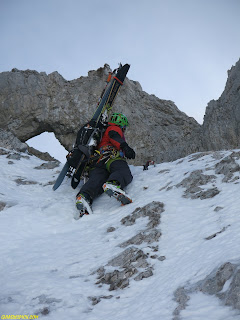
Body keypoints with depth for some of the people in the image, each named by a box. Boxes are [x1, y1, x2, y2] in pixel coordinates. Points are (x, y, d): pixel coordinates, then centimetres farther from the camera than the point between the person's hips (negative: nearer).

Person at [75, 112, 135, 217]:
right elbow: (114, 136, -1)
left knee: (96, 180, -21)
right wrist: (125, 146, -18)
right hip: (112, 157, -6)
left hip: (98, 161, 7)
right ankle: (113, 184, -64)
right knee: (124, 173, -30)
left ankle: (84, 196, -51)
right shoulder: (115, 128, 22)